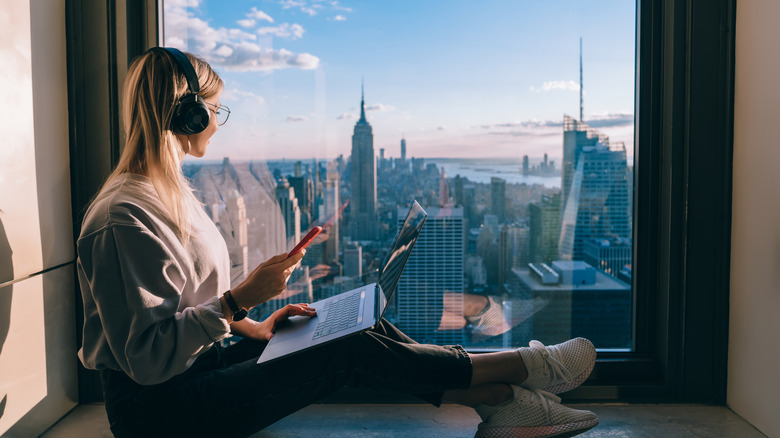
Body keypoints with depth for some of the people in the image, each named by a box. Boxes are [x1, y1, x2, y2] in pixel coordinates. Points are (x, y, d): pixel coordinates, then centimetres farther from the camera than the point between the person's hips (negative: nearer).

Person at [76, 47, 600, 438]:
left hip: (198, 365, 9)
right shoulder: (125, 217, -23)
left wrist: (251, 328, 6)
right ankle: (522, 368, -1)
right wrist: (239, 300, -28)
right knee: (354, 352, -16)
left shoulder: (170, 192, 10)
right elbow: (146, 357, -26)